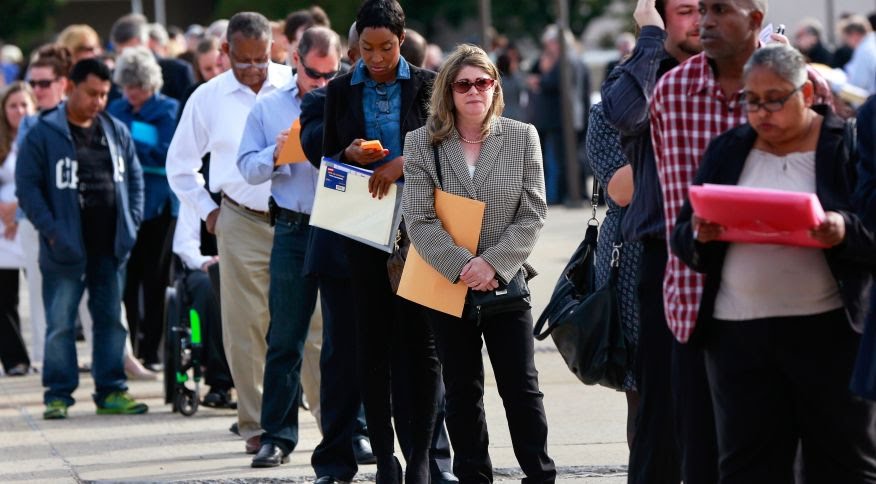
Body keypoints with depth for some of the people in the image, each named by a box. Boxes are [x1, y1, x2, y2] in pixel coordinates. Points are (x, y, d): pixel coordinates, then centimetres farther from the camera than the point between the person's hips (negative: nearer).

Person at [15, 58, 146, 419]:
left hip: (110, 247, 5)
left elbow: (134, 178, 17)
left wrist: (131, 223, 5)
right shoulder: (44, 134, -5)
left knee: (111, 320, 8)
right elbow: (27, 186, -7)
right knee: (60, 324, -2)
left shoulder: (117, 132, 10)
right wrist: (50, 229, -15)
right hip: (66, 249, -5)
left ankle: (111, 391, 15)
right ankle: (58, 394, 4)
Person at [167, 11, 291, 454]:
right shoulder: (208, 99, 7)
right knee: (246, 327, 0)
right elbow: (179, 164, 19)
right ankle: (256, 426, 7)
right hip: (242, 223, 1)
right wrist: (207, 211, 11)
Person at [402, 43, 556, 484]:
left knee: (521, 387, 0)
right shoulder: (422, 143, 0)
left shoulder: (522, 137, 1)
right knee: (461, 391, 8)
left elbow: (532, 215, -3)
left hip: (506, 283, 0)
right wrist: (461, 266, -18)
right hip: (447, 284, 1)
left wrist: (493, 264, -15)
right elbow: (419, 220, -7)